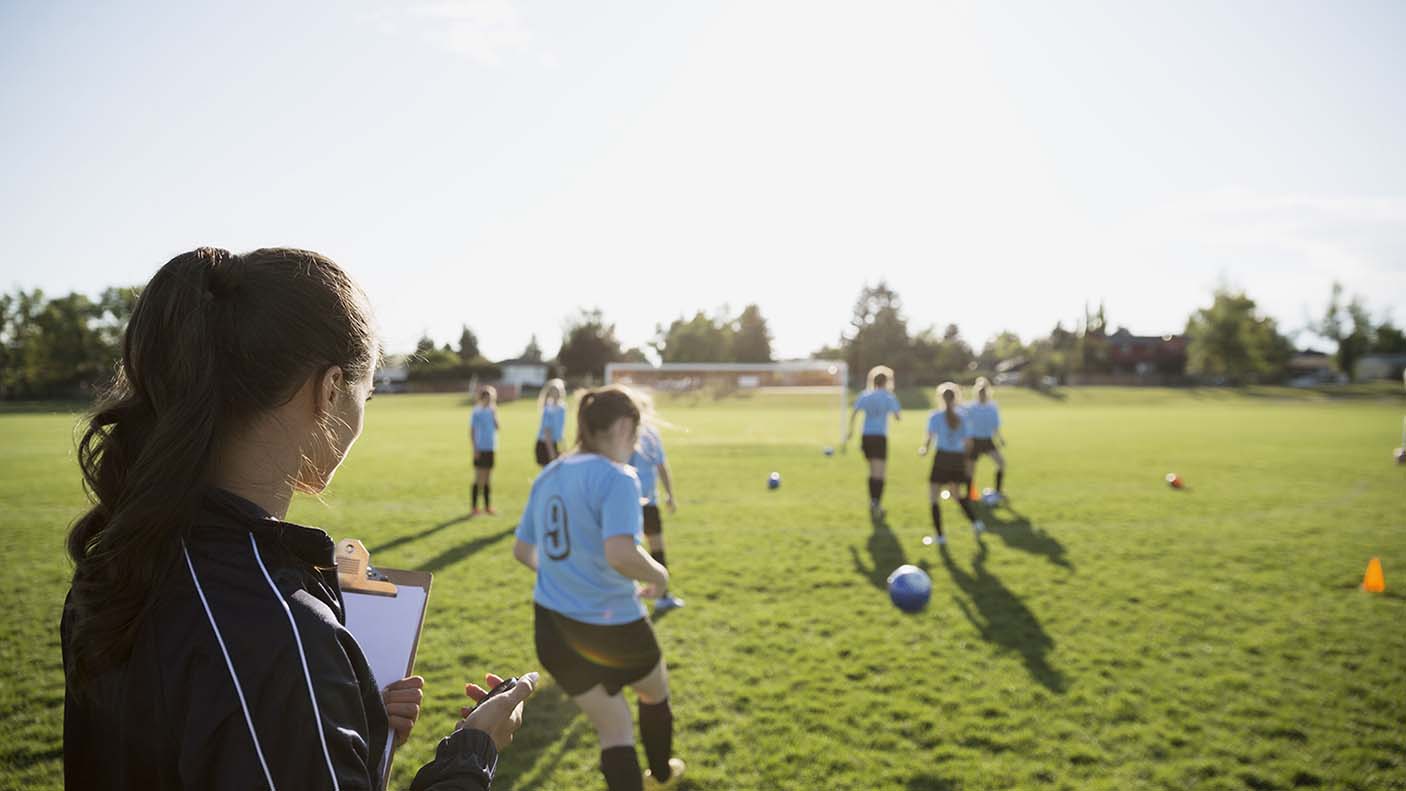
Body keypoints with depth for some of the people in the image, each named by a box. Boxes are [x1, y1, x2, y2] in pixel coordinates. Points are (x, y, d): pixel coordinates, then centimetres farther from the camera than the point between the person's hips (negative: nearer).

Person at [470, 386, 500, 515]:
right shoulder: (476, 412, -6)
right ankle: (475, 507, 4)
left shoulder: (492, 411, 9)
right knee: (479, 478, -2)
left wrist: (494, 413, -8)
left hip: (490, 449, 5)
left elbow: (496, 427, 0)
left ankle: (488, 506, 17)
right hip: (480, 449, -5)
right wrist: (475, 449, -11)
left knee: (488, 479, 10)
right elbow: (471, 432, -6)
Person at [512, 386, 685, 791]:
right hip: (611, 625, -5)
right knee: (655, 692, 28)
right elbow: (620, 554, -32)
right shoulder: (615, 476, -19)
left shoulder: (548, 476, 6)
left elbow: (522, 550, 13)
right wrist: (659, 575, -13)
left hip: (552, 627, 6)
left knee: (612, 729, 17)